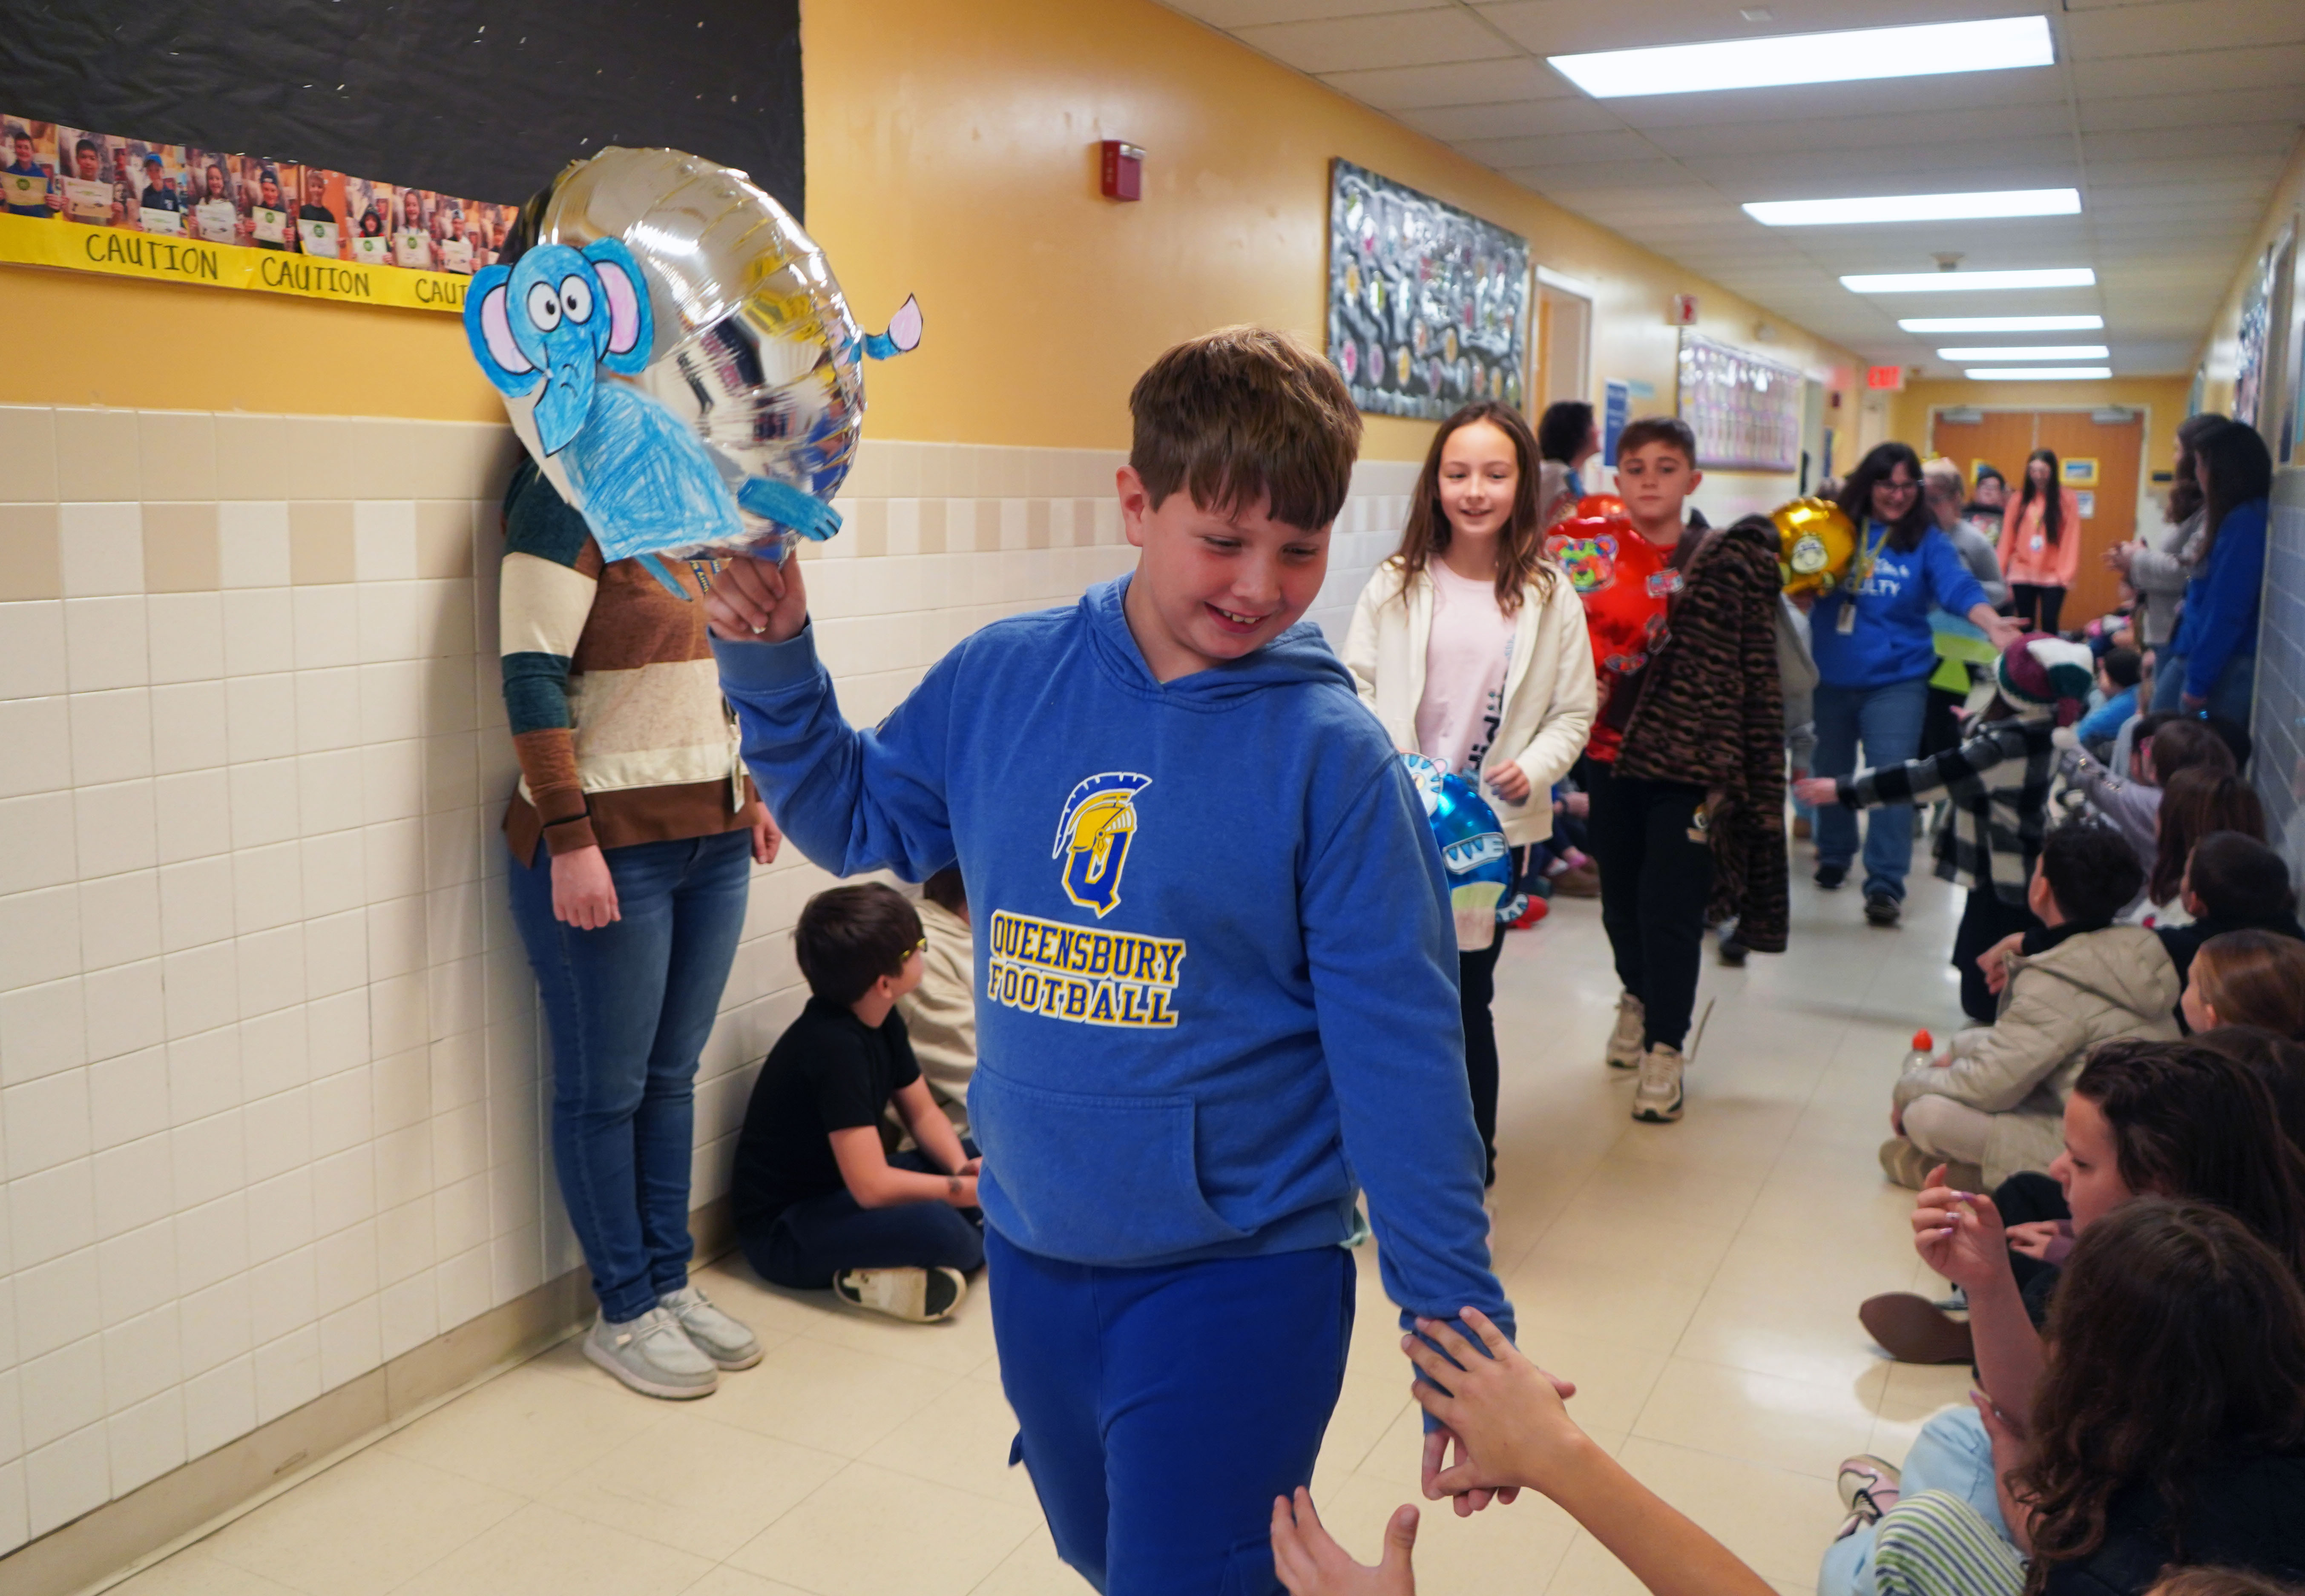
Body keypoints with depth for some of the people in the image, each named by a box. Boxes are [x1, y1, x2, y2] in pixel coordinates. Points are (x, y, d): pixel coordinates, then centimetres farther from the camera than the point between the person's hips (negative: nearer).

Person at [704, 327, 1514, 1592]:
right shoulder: (1003, 680, -5)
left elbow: (1401, 1057, -14)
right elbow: (856, 814, 13)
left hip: (1238, 1283, -5)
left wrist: (1461, 1336, -12)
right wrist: (770, 662, -2)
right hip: (1031, 1252, 6)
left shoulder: (1330, 753, -16)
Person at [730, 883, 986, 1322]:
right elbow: (872, 1186, -31)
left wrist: (963, 1167, -10)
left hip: (843, 1190, 10)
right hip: (780, 1230, -10)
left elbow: (922, 1112, 9)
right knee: (936, 1228, -33)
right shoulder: (834, 1046, -28)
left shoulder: (882, 1019, -1)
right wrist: (966, 1190, -22)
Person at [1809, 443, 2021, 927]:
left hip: (1895, 681, -2)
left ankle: (1885, 884, -6)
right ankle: (1833, 856, 38)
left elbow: (1958, 586, -16)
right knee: (1830, 773, 16)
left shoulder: (1926, 542, -1)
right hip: (1830, 678, 2)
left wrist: (1991, 623, -35)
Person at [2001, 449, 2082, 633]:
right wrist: (2001, 571, 0)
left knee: (2049, 625, -4)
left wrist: (2066, 573, -8)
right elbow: (2008, 537, 4)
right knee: (2025, 626, 6)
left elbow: (2071, 539, -3)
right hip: (2022, 574, 2)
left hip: (2053, 576, -2)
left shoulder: (2067, 499, 0)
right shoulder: (2020, 498, 6)